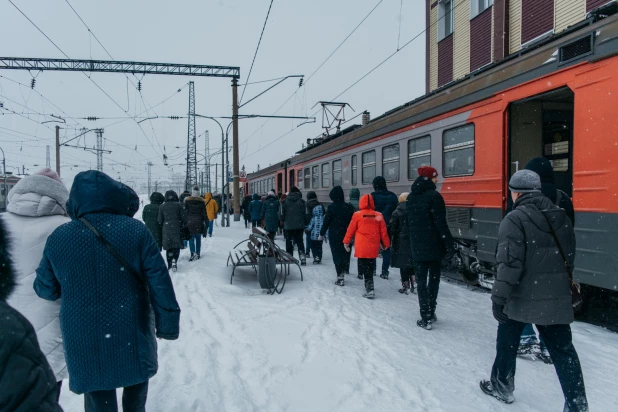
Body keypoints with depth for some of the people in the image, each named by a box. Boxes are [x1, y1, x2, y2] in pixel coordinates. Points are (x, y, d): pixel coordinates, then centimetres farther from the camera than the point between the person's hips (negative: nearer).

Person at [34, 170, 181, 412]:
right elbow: (160, 284, -13)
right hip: (132, 335, -1)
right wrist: (168, 324, -4)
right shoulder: (136, 230, -13)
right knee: (135, 388, 25)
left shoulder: (58, 237, -7)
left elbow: (47, 290, 4)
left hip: (84, 344, 1)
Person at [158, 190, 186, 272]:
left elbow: (160, 220, 3)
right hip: (177, 229, -2)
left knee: (168, 248, 12)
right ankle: (174, 260, -16)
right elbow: (183, 218, -3)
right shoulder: (178, 205, -5)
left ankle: (169, 265, 15)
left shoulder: (162, 207, 0)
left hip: (166, 230, 2)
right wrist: (183, 225, 16)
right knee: (177, 246, 8)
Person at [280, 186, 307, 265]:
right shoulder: (301, 201, -2)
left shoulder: (285, 201, -5)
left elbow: (282, 214, -3)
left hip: (288, 226, -1)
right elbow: (305, 214, 0)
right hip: (299, 226, 1)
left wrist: (283, 220, 16)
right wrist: (305, 224, 11)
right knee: (300, 241, 9)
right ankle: (302, 257, -3)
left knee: (289, 242, 11)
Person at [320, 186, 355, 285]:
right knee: (346, 253, 19)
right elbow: (353, 221, 6)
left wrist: (322, 233, 1)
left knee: (337, 255, 0)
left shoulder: (332, 207, -12)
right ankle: (345, 270, 32)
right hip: (347, 235, 4)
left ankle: (340, 277, -2)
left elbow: (326, 221, -9)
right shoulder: (349, 207, 1)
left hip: (335, 236, -4)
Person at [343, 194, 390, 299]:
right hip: (373, 248, 3)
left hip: (361, 247, -2)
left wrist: (346, 242, 15)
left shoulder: (357, 215, -4)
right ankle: (369, 288, 20)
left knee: (366, 269, 1)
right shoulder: (378, 215, 2)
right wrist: (386, 244, 19)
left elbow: (350, 229, 2)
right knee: (370, 267, 14)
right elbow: (383, 231, 7)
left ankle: (369, 290, -5)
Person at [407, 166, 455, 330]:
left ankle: (426, 317, 5)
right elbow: (441, 224, -16)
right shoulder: (434, 196, -12)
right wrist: (449, 244, -11)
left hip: (417, 247, 4)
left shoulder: (410, 197, 8)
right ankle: (430, 315, 14)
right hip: (434, 246, -4)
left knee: (421, 281, 6)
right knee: (433, 280, 11)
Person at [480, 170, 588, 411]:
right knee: (562, 349, 11)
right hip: (556, 297, 5)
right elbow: (570, 256, 14)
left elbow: (509, 263, -21)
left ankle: (501, 386, 31)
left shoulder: (515, 219, -15)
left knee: (507, 342, 15)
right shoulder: (560, 216, 7)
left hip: (522, 297, -5)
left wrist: (498, 297, -17)